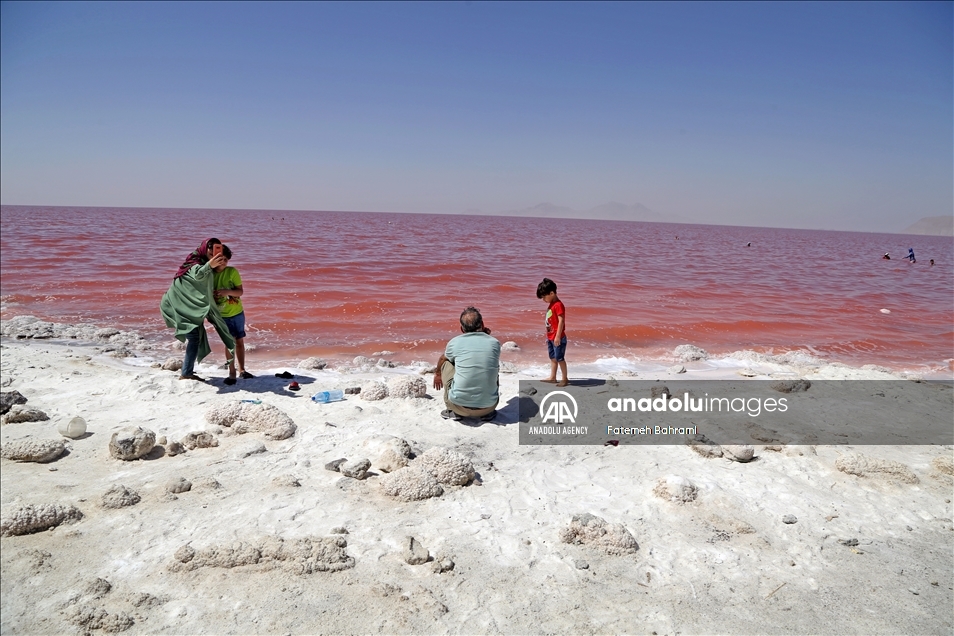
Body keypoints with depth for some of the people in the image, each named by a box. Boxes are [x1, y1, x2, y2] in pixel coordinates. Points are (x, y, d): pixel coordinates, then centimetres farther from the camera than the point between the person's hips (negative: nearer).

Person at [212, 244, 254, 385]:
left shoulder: (232, 271, -6)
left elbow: (240, 291, -7)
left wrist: (228, 291, -25)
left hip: (237, 312, 1)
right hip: (222, 315, -1)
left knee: (240, 341, 8)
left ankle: (242, 370, 19)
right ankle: (232, 372, 3)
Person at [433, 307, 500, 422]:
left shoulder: (455, 342, 1)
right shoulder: (495, 343, 3)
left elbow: (442, 359, 27)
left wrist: (437, 374, 49)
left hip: (460, 406, -2)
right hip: (488, 406, 2)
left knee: (446, 364, 20)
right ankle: (488, 412, 17)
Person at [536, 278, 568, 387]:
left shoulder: (558, 305, -18)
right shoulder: (551, 304, 12)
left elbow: (561, 321, -22)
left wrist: (558, 336, -24)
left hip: (558, 338, -10)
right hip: (550, 337, 10)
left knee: (560, 358, -2)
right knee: (553, 358, 16)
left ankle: (565, 379, 7)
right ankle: (552, 377, 25)